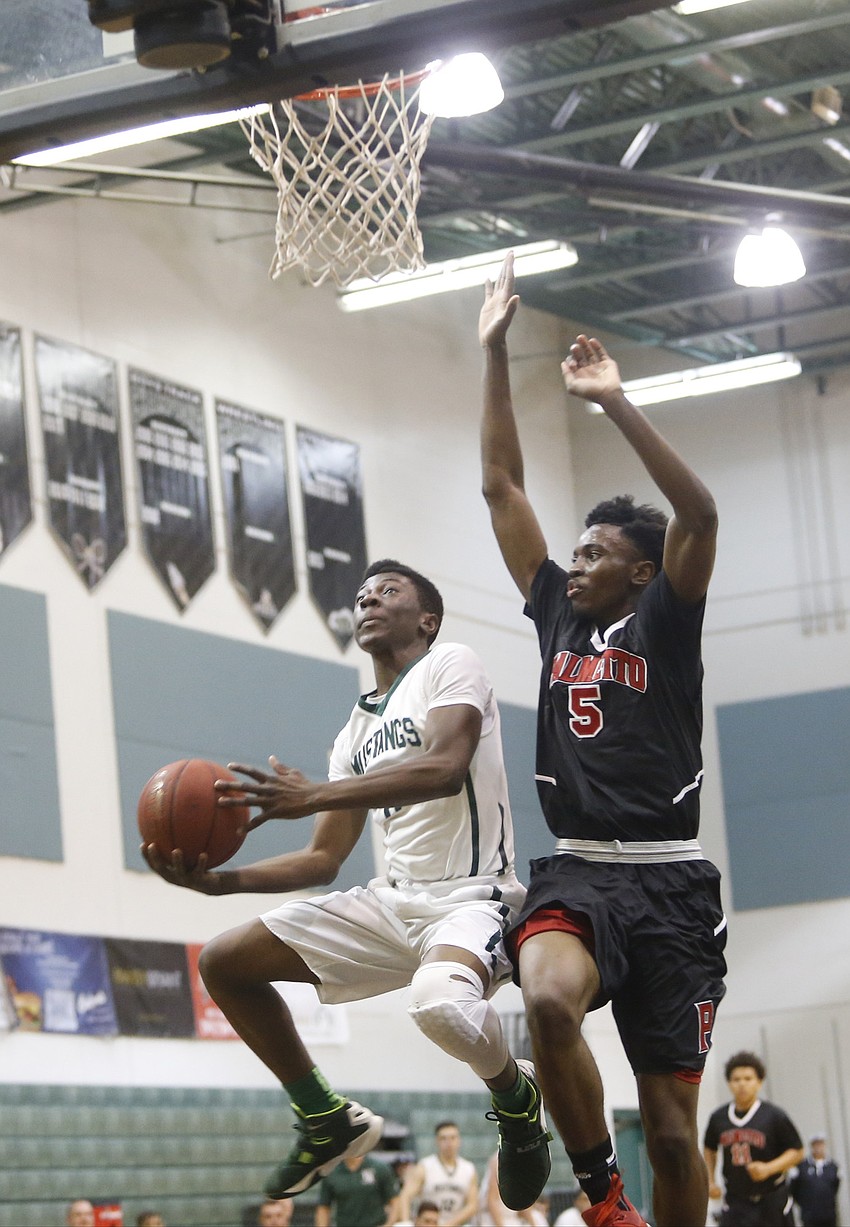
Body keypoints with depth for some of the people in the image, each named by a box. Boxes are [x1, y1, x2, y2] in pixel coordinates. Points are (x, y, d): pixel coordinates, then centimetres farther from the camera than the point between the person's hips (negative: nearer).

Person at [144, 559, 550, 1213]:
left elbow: (445, 767, -23)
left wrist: (313, 796, -30)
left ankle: (514, 1093, -6)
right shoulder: (357, 733, 19)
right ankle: (328, 1120, 15)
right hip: (392, 900, 8)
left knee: (442, 1001, -41)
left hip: (471, 898, -8)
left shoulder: (450, 666, -3)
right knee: (223, 962, 4)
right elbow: (324, 861, 18)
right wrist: (217, 880, 1)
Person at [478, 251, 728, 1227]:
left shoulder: (664, 623, 5)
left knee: (671, 1126, -1)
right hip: (574, 871, 2)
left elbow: (698, 512, -12)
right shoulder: (558, 615, 16)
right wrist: (495, 354, 13)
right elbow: (501, 486, 16)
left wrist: (614, 402, -14)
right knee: (549, 1000, -31)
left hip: (667, 882, -2)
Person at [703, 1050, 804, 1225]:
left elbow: (797, 1151, -5)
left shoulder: (774, 1116, -7)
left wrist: (768, 1168, -19)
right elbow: (710, 1150, 21)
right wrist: (711, 1181, 9)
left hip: (771, 1199, -2)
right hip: (735, 1199, 2)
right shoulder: (718, 1118, 3)